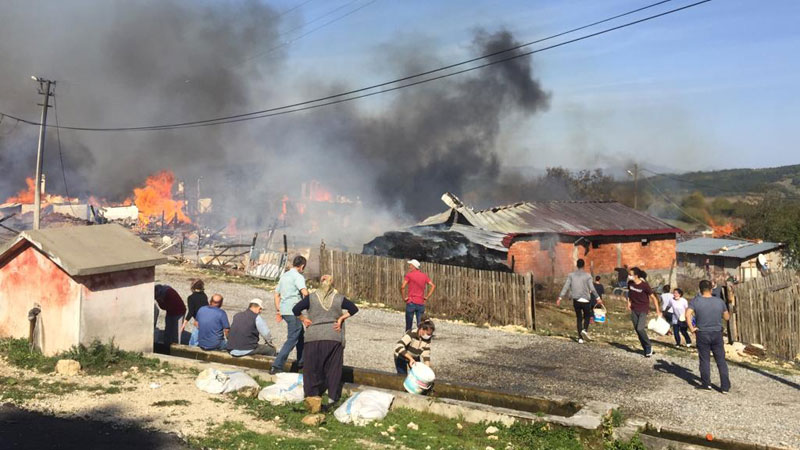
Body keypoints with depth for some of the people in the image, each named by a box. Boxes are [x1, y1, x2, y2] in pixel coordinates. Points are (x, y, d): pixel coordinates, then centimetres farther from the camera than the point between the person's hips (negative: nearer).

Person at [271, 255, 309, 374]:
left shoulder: (284, 275, 16)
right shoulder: (298, 276, -11)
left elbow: (277, 294, 20)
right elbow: (305, 292, -26)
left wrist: (278, 311, 24)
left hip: (284, 310, 9)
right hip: (293, 311, -9)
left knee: (300, 335, 22)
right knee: (292, 339, -5)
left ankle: (301, 362, 30)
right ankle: (276, 366, -10)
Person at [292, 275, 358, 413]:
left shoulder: (311, 297, 0)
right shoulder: (339, 298, 3)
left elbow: (296, 309, -7)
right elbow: (354, 309, 6)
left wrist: (303, 319, 6)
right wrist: (341, 318, 7)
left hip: (314, 338, -1)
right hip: (334, 338, 1)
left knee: (312, 368, 7)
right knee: (333, 369, 7)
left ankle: (312, 395, -3)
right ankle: (332, 398, 8)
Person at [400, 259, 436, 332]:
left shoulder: (409, 275, -4)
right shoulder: (424, 275, 9)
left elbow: (402, 287, -17)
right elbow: (433, 286, 6)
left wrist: (404, 297, -6)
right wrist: (427, 297, 6)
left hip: (411, 303, -3)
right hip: (421, 303, 3)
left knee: (408, 325, 5)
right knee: (420, 325, 4)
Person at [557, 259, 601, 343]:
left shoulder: (571, 275, 2)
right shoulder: (587, 276, -4)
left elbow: (565, 287, -3)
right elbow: (592, 288, -6)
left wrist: (560, 298, -2)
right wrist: (598, 298, 3)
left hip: (576, 300, 2)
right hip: (585, 300, -2)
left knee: (579, 318, 11)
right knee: (587, 317, 14)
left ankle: (580, 337, 7)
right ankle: (585, 330, -12)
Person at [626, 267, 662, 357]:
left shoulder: (645, 285, -17)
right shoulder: (630, 283, -3)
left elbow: (653, 298, -10)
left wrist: (658, 311, -9)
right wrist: (629, 302, 6)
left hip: (643, 310, -6)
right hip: (634, 310, 6)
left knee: (640, 329, -19)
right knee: (637, 330, 6)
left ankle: (649, 347, 3)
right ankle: (647, 350, 19)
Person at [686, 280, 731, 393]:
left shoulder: (695, 301, -7)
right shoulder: (719, 301, 0)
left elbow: (688, 314, -21)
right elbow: (727, 317, 8)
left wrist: (691, 328, -12)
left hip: (702, 334, -2)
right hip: (717, 334, 2)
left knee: (704, 360, 10)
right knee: (721, 361, 8)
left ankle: (706, 384, 16)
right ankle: (725, 386, 8)